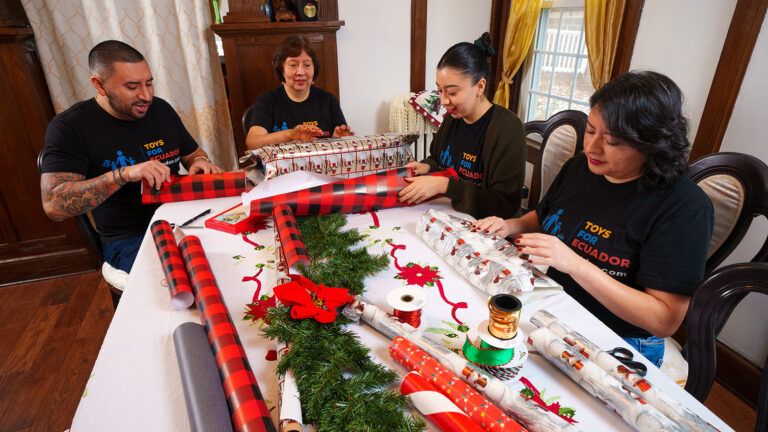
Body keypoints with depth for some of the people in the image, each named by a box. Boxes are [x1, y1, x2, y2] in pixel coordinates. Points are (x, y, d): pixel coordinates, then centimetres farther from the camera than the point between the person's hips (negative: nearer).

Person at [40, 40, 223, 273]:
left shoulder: (161, 109, 6)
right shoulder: (70, 127, -8)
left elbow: (192, 153, 19)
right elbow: (54, 205, -17)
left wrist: (199, 162, -6)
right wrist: (123, 174, -30)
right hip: (128, 238, -5)